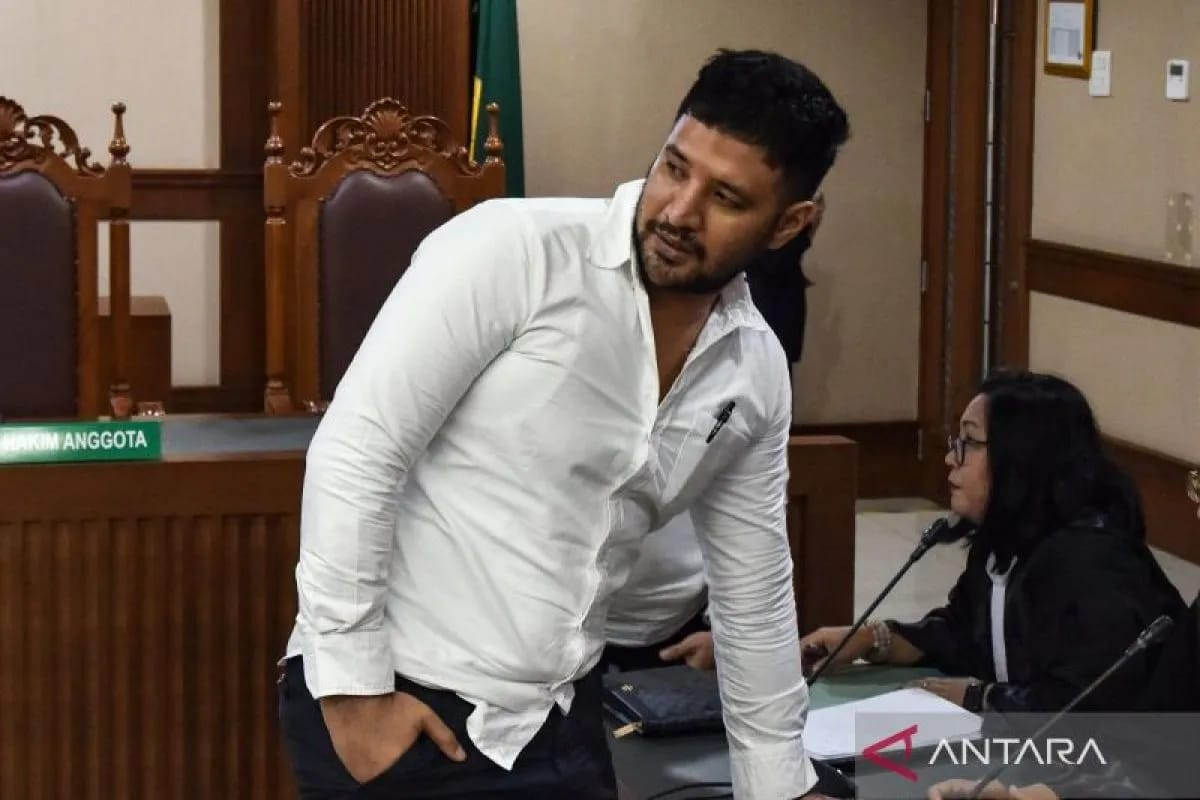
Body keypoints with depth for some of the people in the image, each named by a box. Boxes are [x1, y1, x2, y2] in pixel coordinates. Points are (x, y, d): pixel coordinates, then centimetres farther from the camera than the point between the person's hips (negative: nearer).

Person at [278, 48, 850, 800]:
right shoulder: (512, 251, -14)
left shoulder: (756, 373, 3)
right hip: (398, 708, -6)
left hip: (559, 724, 6)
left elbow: (755, 592, 15)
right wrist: (352, 689, -18)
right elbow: (353, 453, -16)